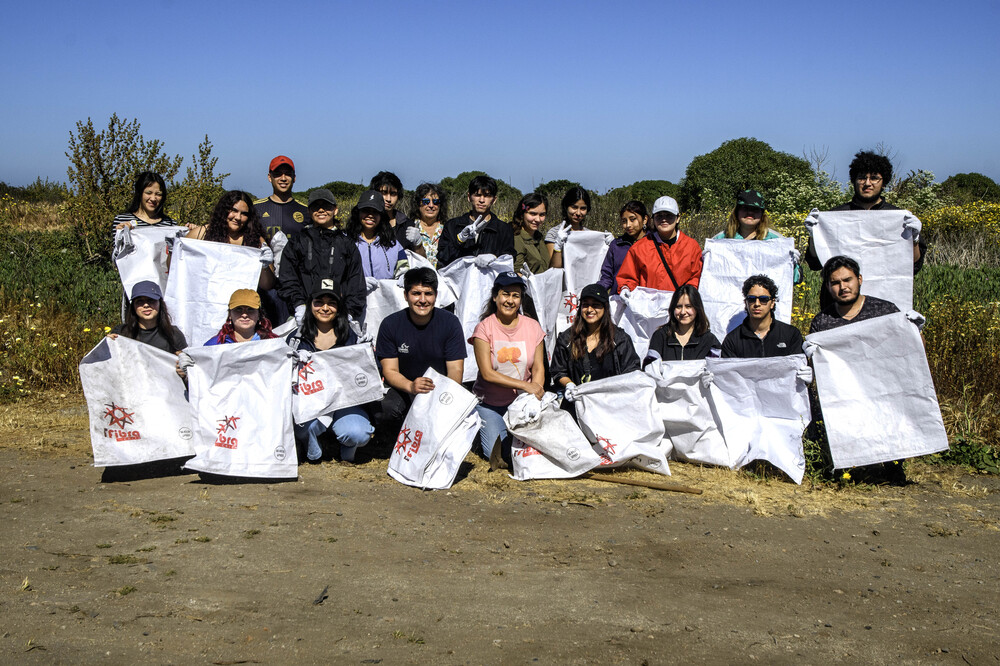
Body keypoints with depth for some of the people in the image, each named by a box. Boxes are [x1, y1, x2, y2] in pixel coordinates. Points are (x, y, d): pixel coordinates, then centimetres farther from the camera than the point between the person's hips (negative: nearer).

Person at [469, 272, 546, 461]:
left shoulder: (533, 326, 1)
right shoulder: (484, 328, -8)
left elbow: (538, 368, 1)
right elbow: (487, 373, -14)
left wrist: (535, 396, -17)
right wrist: (525, 385, -21)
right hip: (489, 403, -2)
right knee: (494, 454, -13)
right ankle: (481, 429, 20)